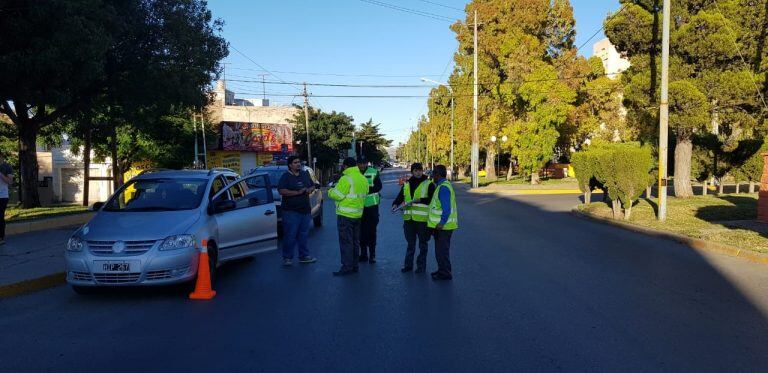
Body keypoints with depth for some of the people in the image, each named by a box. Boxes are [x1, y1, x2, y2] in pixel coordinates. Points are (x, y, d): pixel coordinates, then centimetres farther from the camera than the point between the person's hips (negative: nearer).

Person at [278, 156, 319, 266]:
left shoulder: (305, 174, 14)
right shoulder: (286, 176, -5)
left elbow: (313, 185, 23)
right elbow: (281, 191, -17)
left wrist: (310, 189, -1)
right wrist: (297, 192, -20)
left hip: (305, 210, 6)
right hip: (291, 211, -6)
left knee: (304, 235, 12)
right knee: (290, 235, -5)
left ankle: (304, 256, 21)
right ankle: (287, 258, 4)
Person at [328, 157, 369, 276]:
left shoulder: (346, 178, -17)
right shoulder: (363, 179, 10)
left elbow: (337, 195, -18)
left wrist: (330, 191, 2)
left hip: (346, 215, -8)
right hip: (358, 214, 8)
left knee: (346, 242, -3)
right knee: (355, 241, 15)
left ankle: (347, 267, -2)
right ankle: (354, 266, 21)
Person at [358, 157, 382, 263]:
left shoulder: (373, 172, -1)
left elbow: (379, 186, -4)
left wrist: (368, 189, -19)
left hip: (371, 204, -2)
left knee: (371, 230, 2)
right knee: (361, 230, 8)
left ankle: (372, 254, 9)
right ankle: (363, 253, 18)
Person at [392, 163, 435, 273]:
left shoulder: (429, 184, -2)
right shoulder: (407, 183, 12)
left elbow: (432, 200, -8)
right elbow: (400, 196, 15)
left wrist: (420, 200, -19)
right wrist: (395, 204, -4)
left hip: (422, 218, -4)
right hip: (408, 218, 4)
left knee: (423, 243, 6)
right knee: (410, 243, 13)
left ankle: (421, 265, 16)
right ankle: (408, 264, 22)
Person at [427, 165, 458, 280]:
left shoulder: (443, 187, -18)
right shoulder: (443, 185, 15)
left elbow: (446, 208, -25)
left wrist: (442, 223, -27)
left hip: (443, 226, -10)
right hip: (441, 225, 10)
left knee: (442, 250, -3)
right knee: (441, 249, 18)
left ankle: (444, 273, 3)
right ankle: (442, 270, 27)